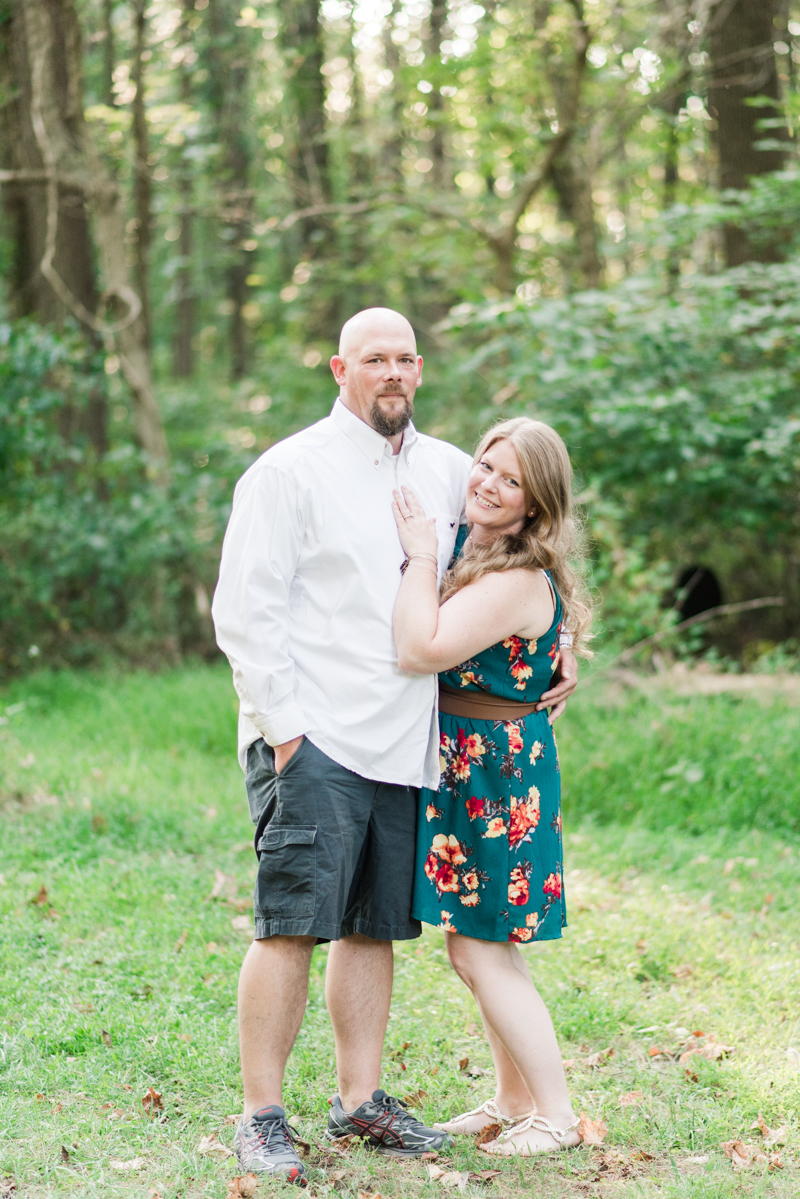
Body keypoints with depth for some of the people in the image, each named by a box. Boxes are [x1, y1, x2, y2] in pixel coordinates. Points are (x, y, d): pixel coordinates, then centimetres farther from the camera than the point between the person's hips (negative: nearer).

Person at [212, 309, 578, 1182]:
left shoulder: (449, 473, 14)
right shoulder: (288, 472, -3)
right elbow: (244, 612, -6)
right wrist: (282, 728, -12)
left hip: (402, 744, 6)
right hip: (311, 741, -6)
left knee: (375, 926, 10)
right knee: (293, 925, -8)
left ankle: (359, 1099, 21)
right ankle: (261, 1117, 0)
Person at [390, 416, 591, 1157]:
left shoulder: (518, 581, -21)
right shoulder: (468, 551, 8)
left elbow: (421, 651, -28)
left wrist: (420, 558, -20)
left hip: (497, 773, -9)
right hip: (462, 765, 10)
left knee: (487, 956, -2)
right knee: (471, 950, 16)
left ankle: (555, 1115, 10)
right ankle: (513, 1100, 29)